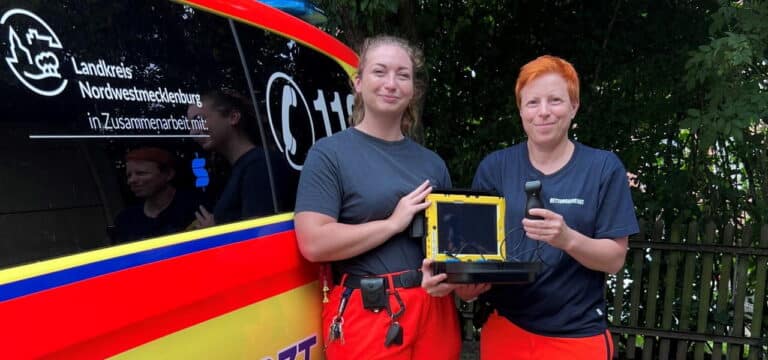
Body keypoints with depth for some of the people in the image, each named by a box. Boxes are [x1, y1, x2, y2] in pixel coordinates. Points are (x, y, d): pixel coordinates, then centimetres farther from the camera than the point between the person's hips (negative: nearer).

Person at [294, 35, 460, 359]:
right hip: (367, 315, -5)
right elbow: (314, 243, -16)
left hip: (435, 309, 5)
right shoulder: (330, 153, -6)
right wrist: (394, 223, -14)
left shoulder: (432, 162, 10)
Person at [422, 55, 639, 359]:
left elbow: (615, 259, -7)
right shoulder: (494, 167, -1)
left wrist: (569, 239, -25)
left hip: (577, 335, -1)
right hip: (504, 329, 2)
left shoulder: (604, 168, -5)